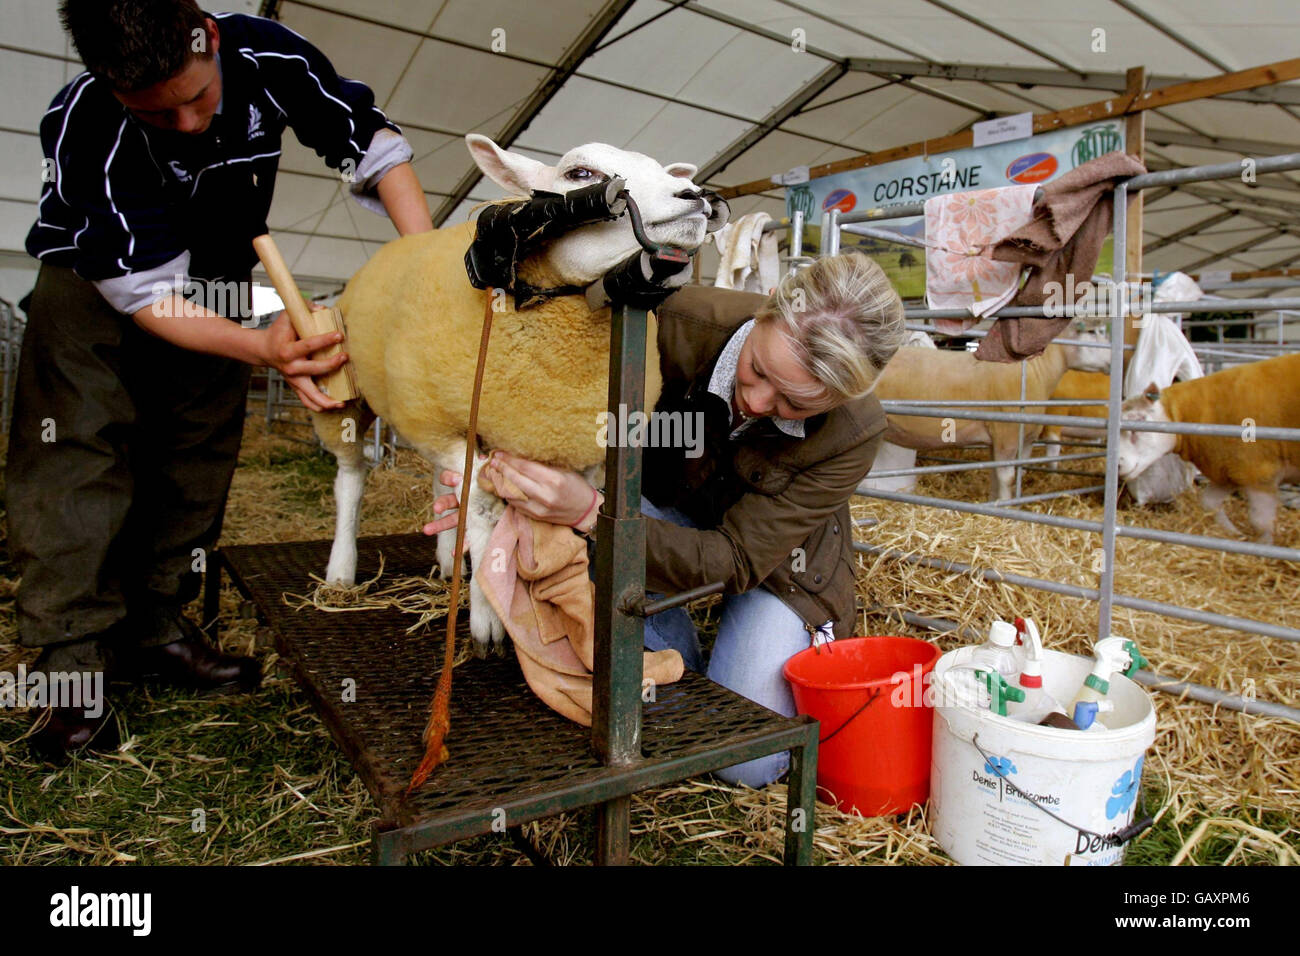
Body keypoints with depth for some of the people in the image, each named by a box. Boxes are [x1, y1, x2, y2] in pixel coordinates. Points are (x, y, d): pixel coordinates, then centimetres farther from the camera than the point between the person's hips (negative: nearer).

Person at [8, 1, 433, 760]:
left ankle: (154, 628, 19)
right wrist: (262, 348, -48)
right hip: (98, 286, -3)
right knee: (79, 462, -11)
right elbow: (145, 295, -31)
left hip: (214, 282, 4)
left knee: (195, 462, 5)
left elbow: (372, 142, -17)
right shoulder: (84, 130, -33)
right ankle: (77, 666, -2)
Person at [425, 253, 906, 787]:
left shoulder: (853, 435, -32)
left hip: (777, 561, -2)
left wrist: (592, 514, -47)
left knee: (748, 762, -15)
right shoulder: (683, 323, -31)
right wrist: (517, 482, -38)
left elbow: (735, 561, -33)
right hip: (667, 509, 2)